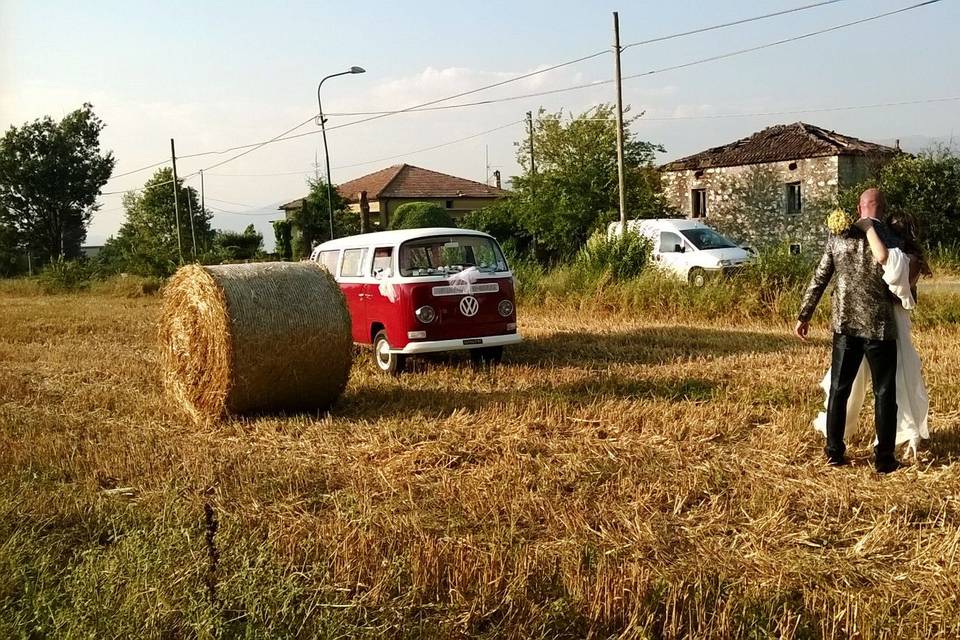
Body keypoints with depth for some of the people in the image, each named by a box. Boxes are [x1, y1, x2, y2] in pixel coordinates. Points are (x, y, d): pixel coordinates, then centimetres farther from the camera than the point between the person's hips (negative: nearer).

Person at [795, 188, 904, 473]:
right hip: (879, 326, -3)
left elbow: (819, 279, 3)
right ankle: (884, 458, 10)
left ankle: (834, 451, 15)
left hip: (845, 324, 3)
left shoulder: (838, 237, 0)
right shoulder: (891, 240, -7)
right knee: (884, 393, 7)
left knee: (839, 389, 11)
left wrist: (804, 316, 9)